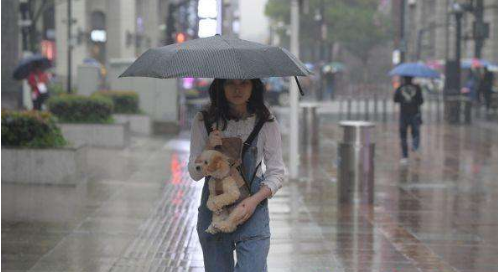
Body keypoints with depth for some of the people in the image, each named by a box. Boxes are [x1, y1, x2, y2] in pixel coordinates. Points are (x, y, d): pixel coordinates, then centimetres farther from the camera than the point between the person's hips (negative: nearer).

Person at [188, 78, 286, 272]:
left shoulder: (266, 123, -2)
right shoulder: (204, 121, 1)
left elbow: (277, 173, 0)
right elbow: (194, 174, 3)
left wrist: (255, 200, -15)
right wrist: (209, 148, -16)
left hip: (252, 209, -2)